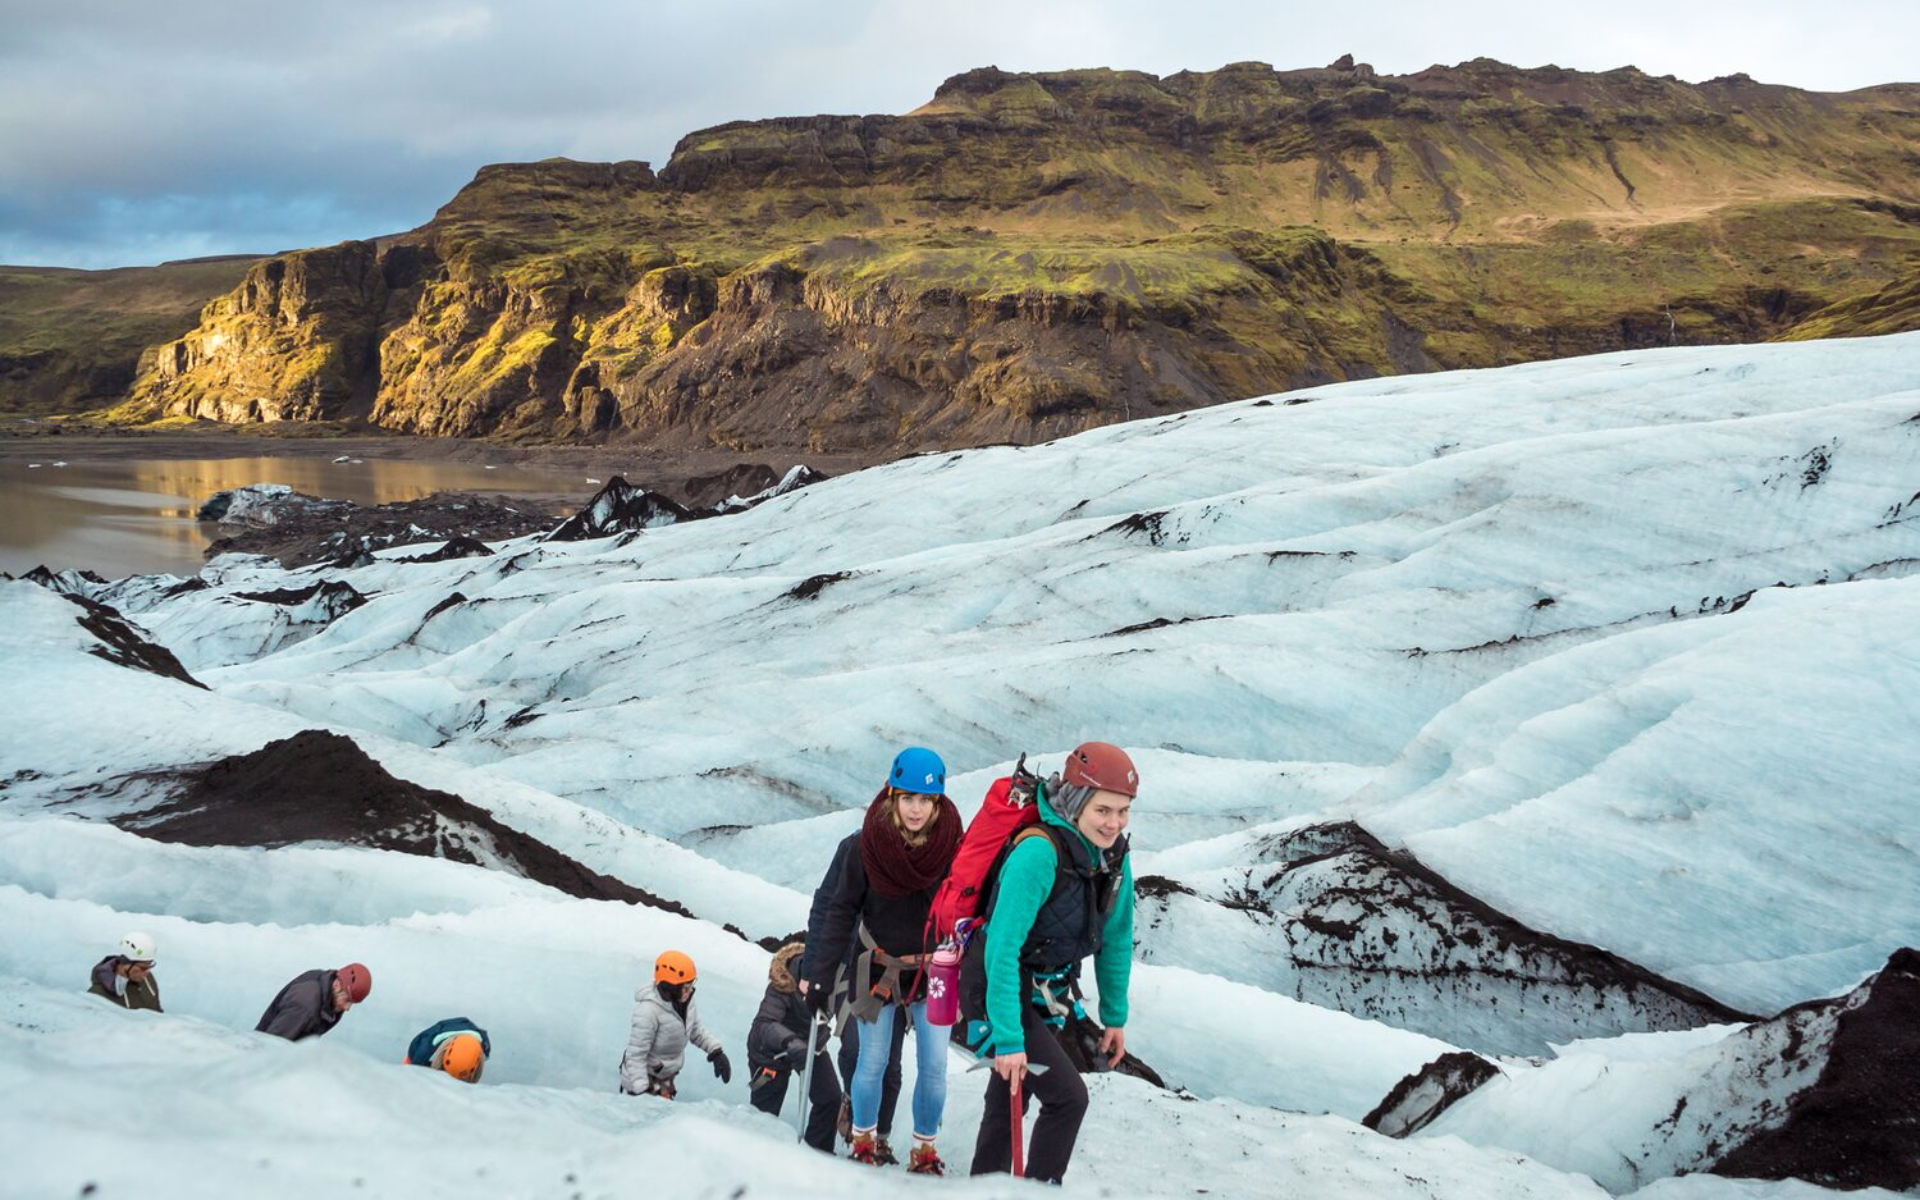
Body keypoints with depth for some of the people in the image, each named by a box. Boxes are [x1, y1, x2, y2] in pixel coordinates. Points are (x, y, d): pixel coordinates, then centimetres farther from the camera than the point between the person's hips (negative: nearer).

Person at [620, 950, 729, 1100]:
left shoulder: (686, 1001, -8)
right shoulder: (648, 1011, -31)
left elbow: (696, 1031, 9)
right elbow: (636, 1054, -26)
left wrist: (716, 1052, -3)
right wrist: (642, 1091, -29)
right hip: (645, 1080, -8)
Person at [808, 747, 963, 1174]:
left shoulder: (952, 846, -13)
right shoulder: (868, 845, -15)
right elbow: (842, 911, -9)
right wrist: (821, 976, -10)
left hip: (934, 973, 1)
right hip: (878, 971, 0)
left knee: (934, 1068, 4)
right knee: (872, 1063, 9)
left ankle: (924, 1151, 23)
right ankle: (863, 1143, 30)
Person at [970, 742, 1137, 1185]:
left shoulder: (1114, 855, -5)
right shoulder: (1040, 853, -29)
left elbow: (1115, 940, 8)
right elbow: (1002, 948, -30)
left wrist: (1115, 1016, 12)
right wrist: (1008, 1038, -31)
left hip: (1048, 1000, 7)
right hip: (1006, 996, -7)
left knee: (1008, 1104, 16)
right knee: (1068, 1096, -12)